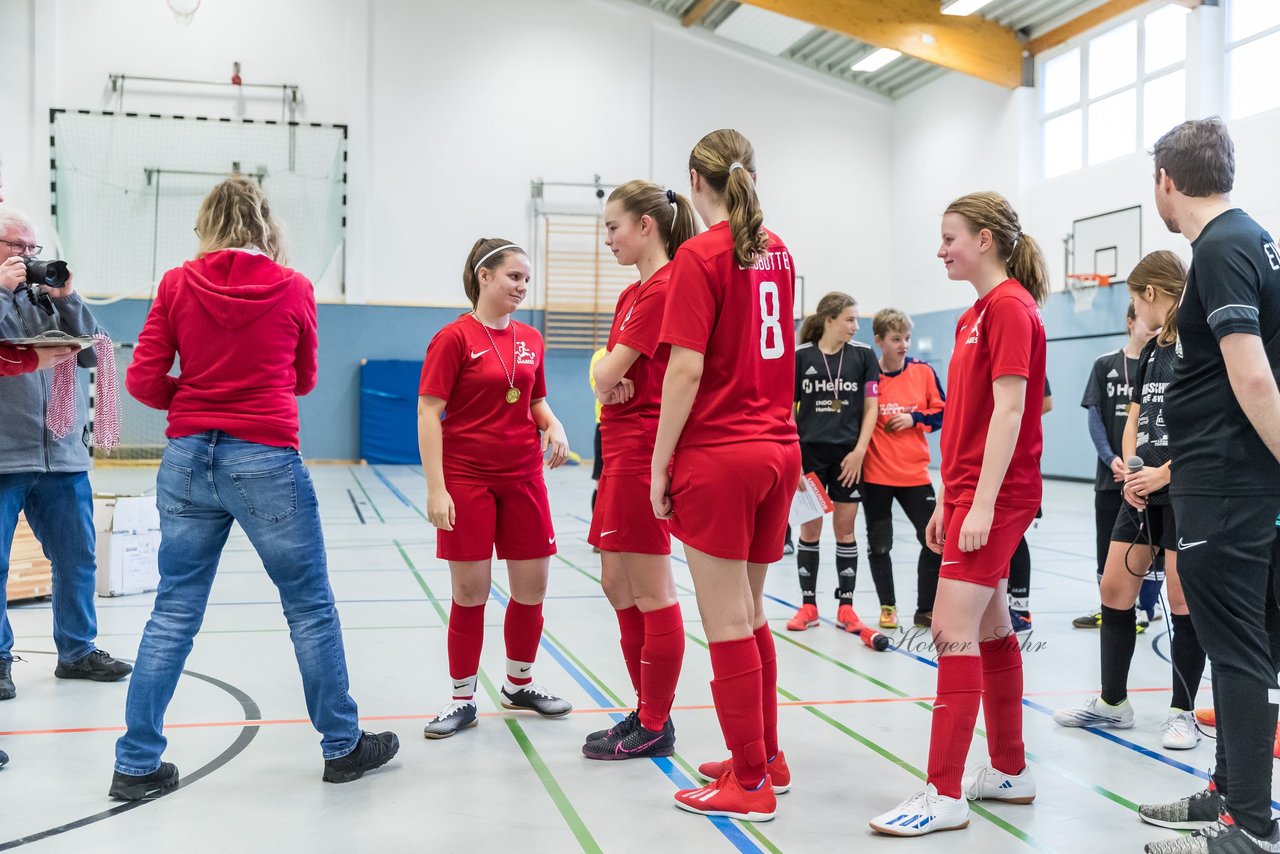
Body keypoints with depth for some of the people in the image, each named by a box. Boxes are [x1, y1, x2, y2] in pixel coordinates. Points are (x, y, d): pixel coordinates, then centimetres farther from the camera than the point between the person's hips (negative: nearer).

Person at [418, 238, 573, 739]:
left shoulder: (530, 340, 8)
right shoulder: (454, 338, -8)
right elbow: (428, 414, -11)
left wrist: (553, 427, -2)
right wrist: (435, 488, -17)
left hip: (523, 477, 5)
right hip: (467, 480, -5)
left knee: (532, 588, 8)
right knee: (470, 592, 1)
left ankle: (518, 684, 29)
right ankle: (463, 699, 16)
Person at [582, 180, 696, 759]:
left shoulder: (664, 288, -13)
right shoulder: (633, 293, 18)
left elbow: (610, 371, -16)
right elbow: (603, 370, 13)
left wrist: (610, 376, 5)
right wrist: (610, 381, -8)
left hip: (643, 446, -10)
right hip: (622, 446, 10)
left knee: (651, 593, -2)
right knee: (618, 586, 13)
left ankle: (656, 729, 9)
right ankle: (646, 714, 24)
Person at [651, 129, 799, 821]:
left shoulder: (701, 254, -10)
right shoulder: (777, 252, 12)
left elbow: (686, 369, -16)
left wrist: (660, 465, -11)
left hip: (717, 456, -7)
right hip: (779, 448, 8)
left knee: (728, 623, 1)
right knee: (750, 614, 18)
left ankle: (750, 783, 9)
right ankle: (765, 756, 28)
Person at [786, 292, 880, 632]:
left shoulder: (863, 355, 0)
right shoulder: (800, 356, -2)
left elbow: (870, 407, 2)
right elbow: (789, 410, 3)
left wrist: (859, 451, -6)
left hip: (848, 455, 1)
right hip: (809, 452, 0)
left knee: (845, 528, 5)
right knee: (809, 529, 4)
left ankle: (845, 607, 14)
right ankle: (808, 605, 15)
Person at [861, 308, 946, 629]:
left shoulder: (924, 372, -1)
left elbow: (942, 412, 5)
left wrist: (914, 418, -11)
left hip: (914, 473, 1)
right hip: (875, 474, -1)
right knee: (879, 545, 7)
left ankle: (926, 609, 14)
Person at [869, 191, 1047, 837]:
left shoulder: (1010, 307, -11)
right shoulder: (975, 315, 17)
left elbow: (1008, 410, -19)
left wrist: (981, 504, -23)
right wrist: (946, 501, 18)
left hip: (996, 495, -10)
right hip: (969, 494, 10)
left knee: (954, 629, -12)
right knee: (991, 630, 14)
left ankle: (944, 796, -8)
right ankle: (1010, 772, 24)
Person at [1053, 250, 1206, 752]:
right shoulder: (1151, 351, 14)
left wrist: (1165, 473, -19)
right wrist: (1129, 471, -3)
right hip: (1145, 490, 8)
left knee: (1182, 600, -1)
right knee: (1114, 588, 9)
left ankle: (1184, 712, 12)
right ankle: (1112, 702, 21)